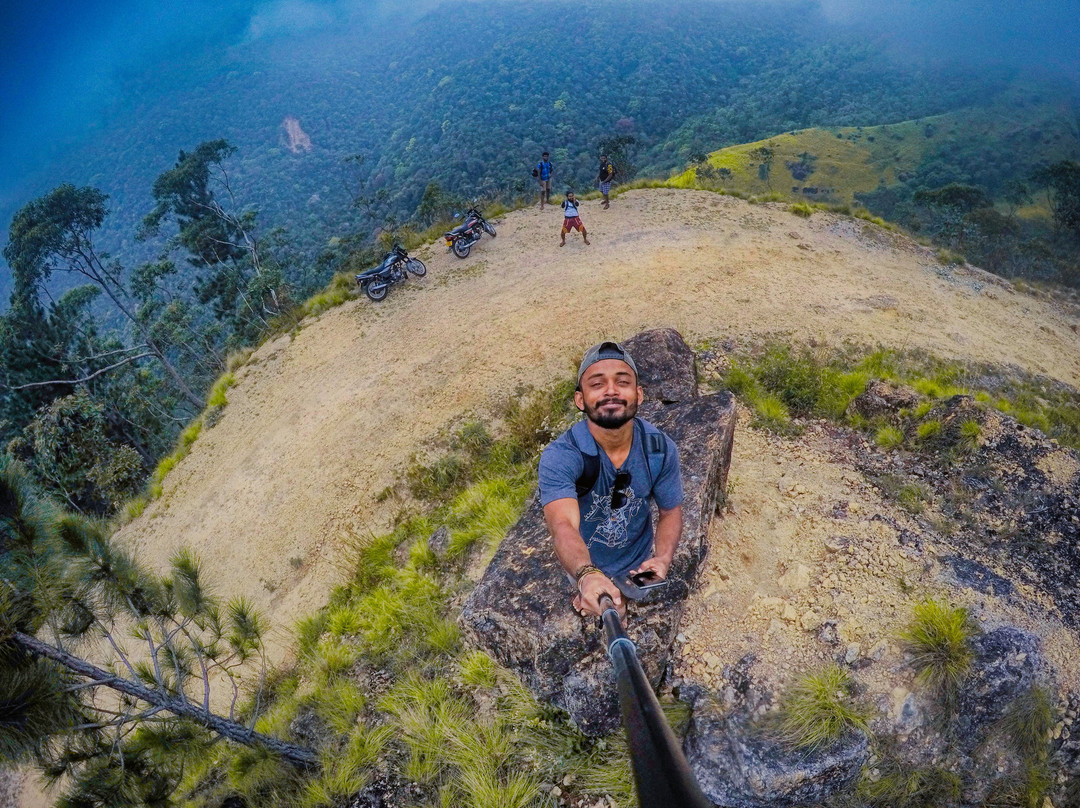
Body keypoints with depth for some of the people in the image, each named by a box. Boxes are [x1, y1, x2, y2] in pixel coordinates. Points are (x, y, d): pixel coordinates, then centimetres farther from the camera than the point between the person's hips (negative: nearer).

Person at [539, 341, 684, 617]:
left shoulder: (661, 449, -24)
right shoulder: (558, 457, -36)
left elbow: (671, 510, -10)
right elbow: (564, 526, -50)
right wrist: (587, 576, -71)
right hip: (584, 567, -2)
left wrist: (663, 559, -30)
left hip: (639, 562, 3)